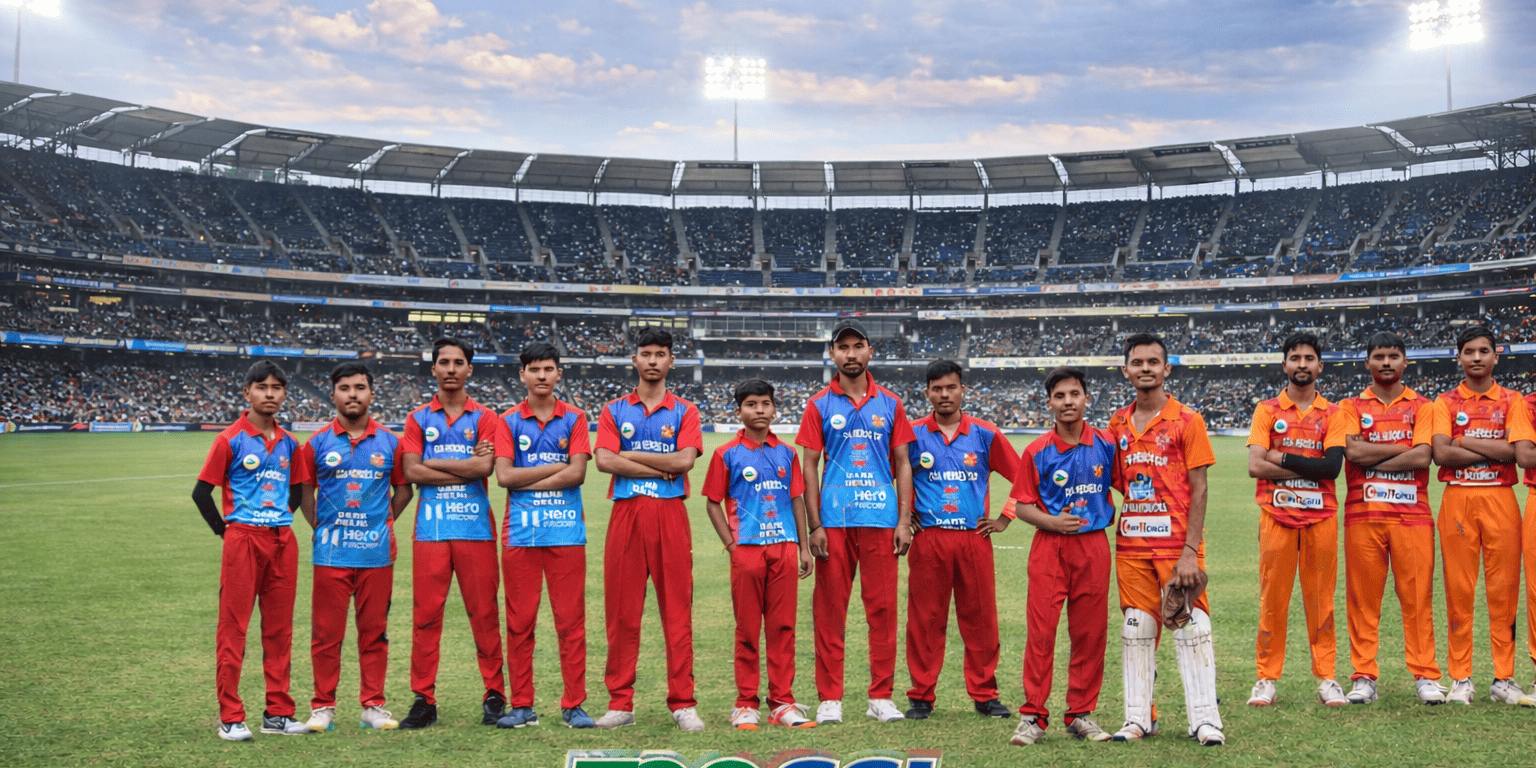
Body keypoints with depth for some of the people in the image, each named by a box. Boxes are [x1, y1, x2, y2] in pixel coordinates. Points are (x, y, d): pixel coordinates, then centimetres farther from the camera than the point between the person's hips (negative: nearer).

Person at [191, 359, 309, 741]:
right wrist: (225, 530, -3)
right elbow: (202, 491, -3)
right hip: (243, 540, -5)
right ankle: (230, 718, 5)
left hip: (282, 541, 5)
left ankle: (278, 713, 16)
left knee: (279, 629, 8)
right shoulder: (231, 439, -3)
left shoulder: (288, 442, 11)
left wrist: (281, 522, 12)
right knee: (233, 628, -1)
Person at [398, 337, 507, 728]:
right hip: (430, 529, 1)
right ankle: (424, 699, 8)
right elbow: (412, 471, -2)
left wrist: (434, 462, -3)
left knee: (484, 613, 1)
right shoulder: (418, 419, 12)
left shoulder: (484, 417, 8)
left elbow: (485, 467, -8)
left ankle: (494, 695, 10)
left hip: (475, 526, -1)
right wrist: (465, 467, -6)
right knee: (425, 615, 0)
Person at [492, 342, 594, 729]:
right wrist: (557, 467, -6)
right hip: (520, 533, 0)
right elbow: (503, 475, -5)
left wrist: (526, 481, -6)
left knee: (571, 620, 1)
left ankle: (573, 704, 9)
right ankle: (521, 705, 13)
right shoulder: (509, 421, 7)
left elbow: (577, 474, -5)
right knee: (520, 622, 3)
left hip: (567, 532, 0)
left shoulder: (574, 418, 7)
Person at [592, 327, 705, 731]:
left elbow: (685, 460, -7)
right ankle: (620, 703, 10)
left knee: (677, 611, 0)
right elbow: (604, 461, -4)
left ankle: (683, 703, 7)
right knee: (622, 611, 2)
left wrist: (629, 455, -4)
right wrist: (662, 468, -7)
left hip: (670, 515, -1)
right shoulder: (614, 411, 11)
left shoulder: (684, 411, 9)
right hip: (626, 515, 1)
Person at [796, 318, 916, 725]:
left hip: (881, 519, 1)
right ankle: (830, 696, 11)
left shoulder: (890, 403, 9)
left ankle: (881, 696, 13)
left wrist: (904, 521, 0)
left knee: (882, 606, 3)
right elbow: (810, 467, 3)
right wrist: (814, 526, -4)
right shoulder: (820, 405, 5)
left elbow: (902, 464, 9)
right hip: (834, 520, -1)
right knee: (830, 607, 2)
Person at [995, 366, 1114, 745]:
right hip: (1049, 547, -2)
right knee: (1041, 631, -4)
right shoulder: (1038, 451, -1)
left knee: (1090, 633, 6)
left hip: (1094, 547, 2)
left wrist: (1113, 515, 2)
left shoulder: (1106, 444, 3)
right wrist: (1052, 522, -14)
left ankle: (1081, 714, 19)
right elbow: (1021, 504, 2)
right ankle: (1032, 716, 5)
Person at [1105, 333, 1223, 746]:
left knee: (1190, 628, -1)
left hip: (1177, 541, -4)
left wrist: (1190, 551, -15)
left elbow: (1199, 490, -8)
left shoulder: (1187, 420, -4)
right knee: (1136, 630, 8)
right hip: (1131, 544, 4)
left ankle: (1205, 719, 7)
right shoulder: (1118, 424, 9)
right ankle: (1139, 718, 15)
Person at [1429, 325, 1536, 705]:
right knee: (1459, 590, 0)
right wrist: (1493, 450, -7)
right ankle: (1461, 679, 7)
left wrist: (1465, 441, -7)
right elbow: (1441, 453, -6)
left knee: (1503, 589, 0)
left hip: (1500, 499, 0)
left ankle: (1503, 680, 9)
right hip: (1457, 499, 0)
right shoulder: (1446, 402, 9)